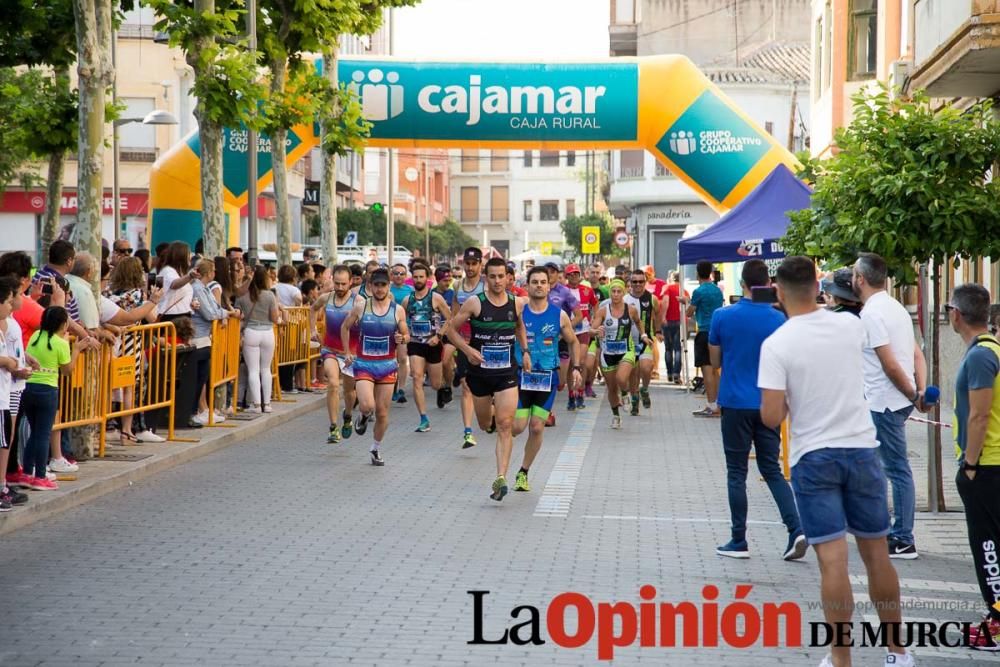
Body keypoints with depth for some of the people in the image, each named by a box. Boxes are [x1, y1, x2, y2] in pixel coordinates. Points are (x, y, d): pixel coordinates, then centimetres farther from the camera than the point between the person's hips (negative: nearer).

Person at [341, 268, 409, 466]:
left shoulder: (398, 310, 0)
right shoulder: (360, 306, -2)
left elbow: (406, 335, 8)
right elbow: (345, 327, 12)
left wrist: (402, 339, -15)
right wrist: (347, 352, 7)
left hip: (387, 365, 1)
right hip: (363, 364, -1)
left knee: (382, 412, 5)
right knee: (367, 406, -21)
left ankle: (376, 449, 26)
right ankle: (363, 417, 17)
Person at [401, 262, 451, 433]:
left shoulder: (436, 298, -6)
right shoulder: (407, 300, 4)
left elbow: (450, 319, -4)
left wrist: (438, 336, -14)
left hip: (433, 344, -2)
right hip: (415, 344, 2)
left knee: (435, 385, 7)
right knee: (417, 378, -16)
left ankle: (444, 382, 48)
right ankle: (424, 420, -16)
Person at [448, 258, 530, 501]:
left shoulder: (517, 304, 0)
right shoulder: (474, 303, -8)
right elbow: (452, 329, -2)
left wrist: (525, 351, 8)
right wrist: (467, 349, -16)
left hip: (507, 373, 0)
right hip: (479, 371, 0)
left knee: (505, 425, -12)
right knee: (485, 424, 17)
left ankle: (501, 478, -15)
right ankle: (491, 411, 56)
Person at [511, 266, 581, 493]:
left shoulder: (559, 316, 1)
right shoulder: (517, 312, -4)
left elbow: (574, 342, 15)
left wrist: (576, 367, 4)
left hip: (547, 378, 1)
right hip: (521, 375, -1)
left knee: (537, 428, -2)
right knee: (517, 426, -8)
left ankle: (523, 473, 13)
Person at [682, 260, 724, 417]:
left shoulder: (699, 292, -10)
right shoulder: (718, 290, 10)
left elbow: (689, 313, -4)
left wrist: (686, 301, 16)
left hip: (705, 332, -7)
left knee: (707, 369, -6)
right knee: (715, 369, 13)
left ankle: (711, 406, -8)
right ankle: (717, 405, 14)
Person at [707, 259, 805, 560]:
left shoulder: (722, 316, -7)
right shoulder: (778, 319, -2)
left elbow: (715, 361, 3)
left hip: (735, 403, -2)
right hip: (768, 404, 2)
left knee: (736, 473, 6)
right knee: (772, 470, 11)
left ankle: (739, 541, 9)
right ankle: (796, 530, -3)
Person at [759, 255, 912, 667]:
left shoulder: (776, 344, -13)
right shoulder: (850, 326, 0)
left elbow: (771, 418, -17)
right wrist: (817, 307, 38)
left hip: (813, 458, -3)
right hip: (861, 449, 3)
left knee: (833, 560, -3)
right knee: (876, 553, 14)